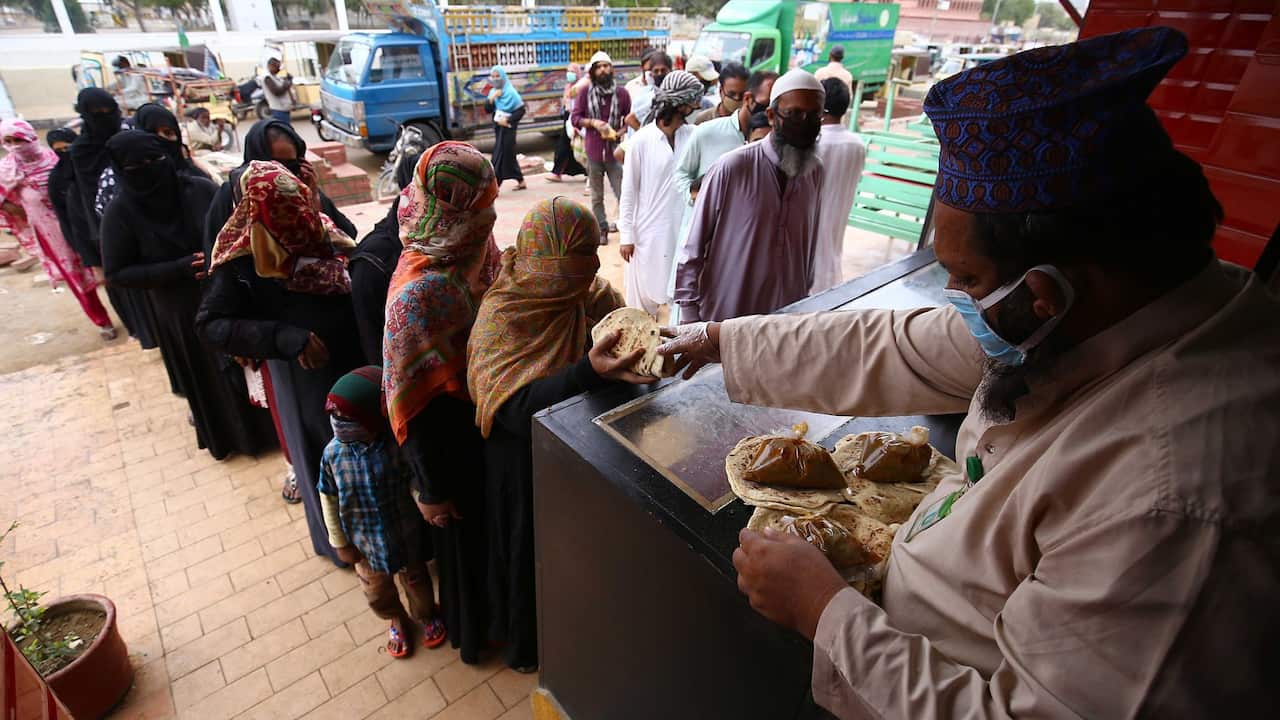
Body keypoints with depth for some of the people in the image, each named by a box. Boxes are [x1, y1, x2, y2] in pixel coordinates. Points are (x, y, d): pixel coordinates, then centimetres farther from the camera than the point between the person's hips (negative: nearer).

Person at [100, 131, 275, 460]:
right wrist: (179, 269, -21)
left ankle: (264, 423, 37)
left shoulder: (200, 189, -10)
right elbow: (117, 272, -10)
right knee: (208, 376, 15)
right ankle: (225, 435, 39)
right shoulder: (121, 212, -12)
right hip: (182, 313, -1)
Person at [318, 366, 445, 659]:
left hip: (405, 535, -2)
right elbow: (329, 500, -7)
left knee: (415, 580, 25)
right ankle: (398, 621, 57)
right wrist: (340, 543, -2)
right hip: (366, 542, 2)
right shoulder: (333, 453, -21)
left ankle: (426, 615, 56)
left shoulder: (396, 447, -28)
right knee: (377, 593, 24)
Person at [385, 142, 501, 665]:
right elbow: (412, 401, -23)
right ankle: (473, 631, 47)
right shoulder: (421, 290, -30)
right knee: (467, 529, 17)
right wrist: (430, 489, -14)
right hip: (455, 438, -7)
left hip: (487, 417, 7)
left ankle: (492, 614, 56)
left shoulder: (475, 253, -8)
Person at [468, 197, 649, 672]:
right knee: (534, 553, 15)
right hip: (527, 464, -5)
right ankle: (525, 644, 46)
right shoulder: (502, 316, -24)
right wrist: (589, 372, -50)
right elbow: (517, 409, -34)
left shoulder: (591, 292, -6)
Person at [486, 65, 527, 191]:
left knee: (500, 155, -10)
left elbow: (521, 110, -13)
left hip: (507, 128, -8)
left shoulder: (510, 92, -12)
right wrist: (491, 98, -13)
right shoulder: (493, 92, 9)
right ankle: (521, 181, 24)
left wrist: (508, 120, -19)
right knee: (508, 155, 13)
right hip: (498, 127, 8)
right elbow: (488, 110, 3)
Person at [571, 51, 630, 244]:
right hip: (593, 151, 1)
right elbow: (574, 118, 1)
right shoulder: (585, 92, 0)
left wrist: (622, 131, -13)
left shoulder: (621, 92, -1)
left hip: (615, 150, -1)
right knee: (597, 196, 10)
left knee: (623, 194, -5)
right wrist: (593, 122, -15)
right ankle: (602, 230, 22)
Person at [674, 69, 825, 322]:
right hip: (723, 319, -4)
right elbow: (693, 248, -9)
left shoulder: (816, 172, 2)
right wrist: (689, 316, -9)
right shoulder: (730, 168, -13)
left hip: (788, 319, 4)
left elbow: (810, 245, 10)